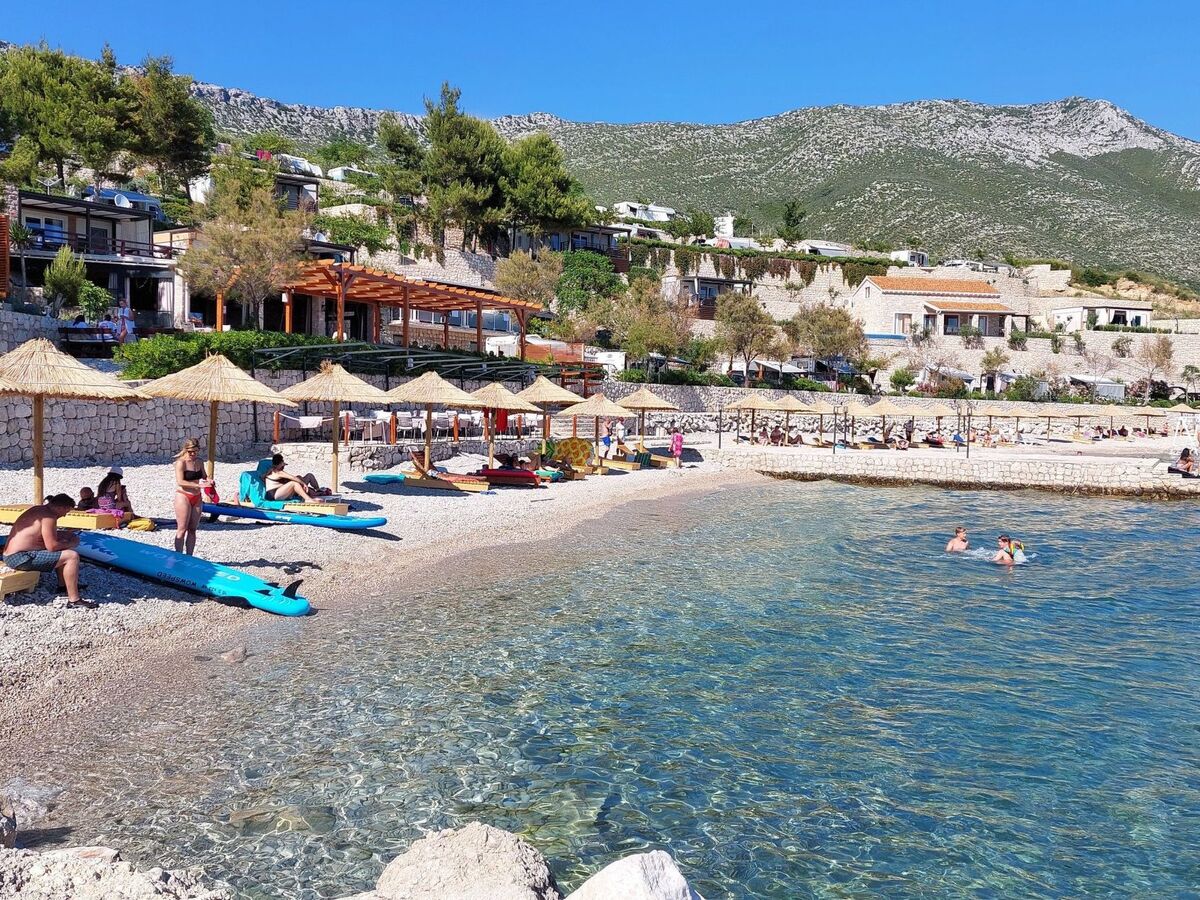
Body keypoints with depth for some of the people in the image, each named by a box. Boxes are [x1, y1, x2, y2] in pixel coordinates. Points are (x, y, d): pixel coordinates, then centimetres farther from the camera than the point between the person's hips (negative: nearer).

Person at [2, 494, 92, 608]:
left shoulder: (38, 509, 13)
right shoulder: (48, 516, -18)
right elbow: (52, 546, -22)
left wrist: (67, 536, 18)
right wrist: (72, 543, -5)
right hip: (20, 558, -11)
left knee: (62, 552, 27)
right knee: (72, 556, -17)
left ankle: (63, 585, 35)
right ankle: (74, 600, -16)